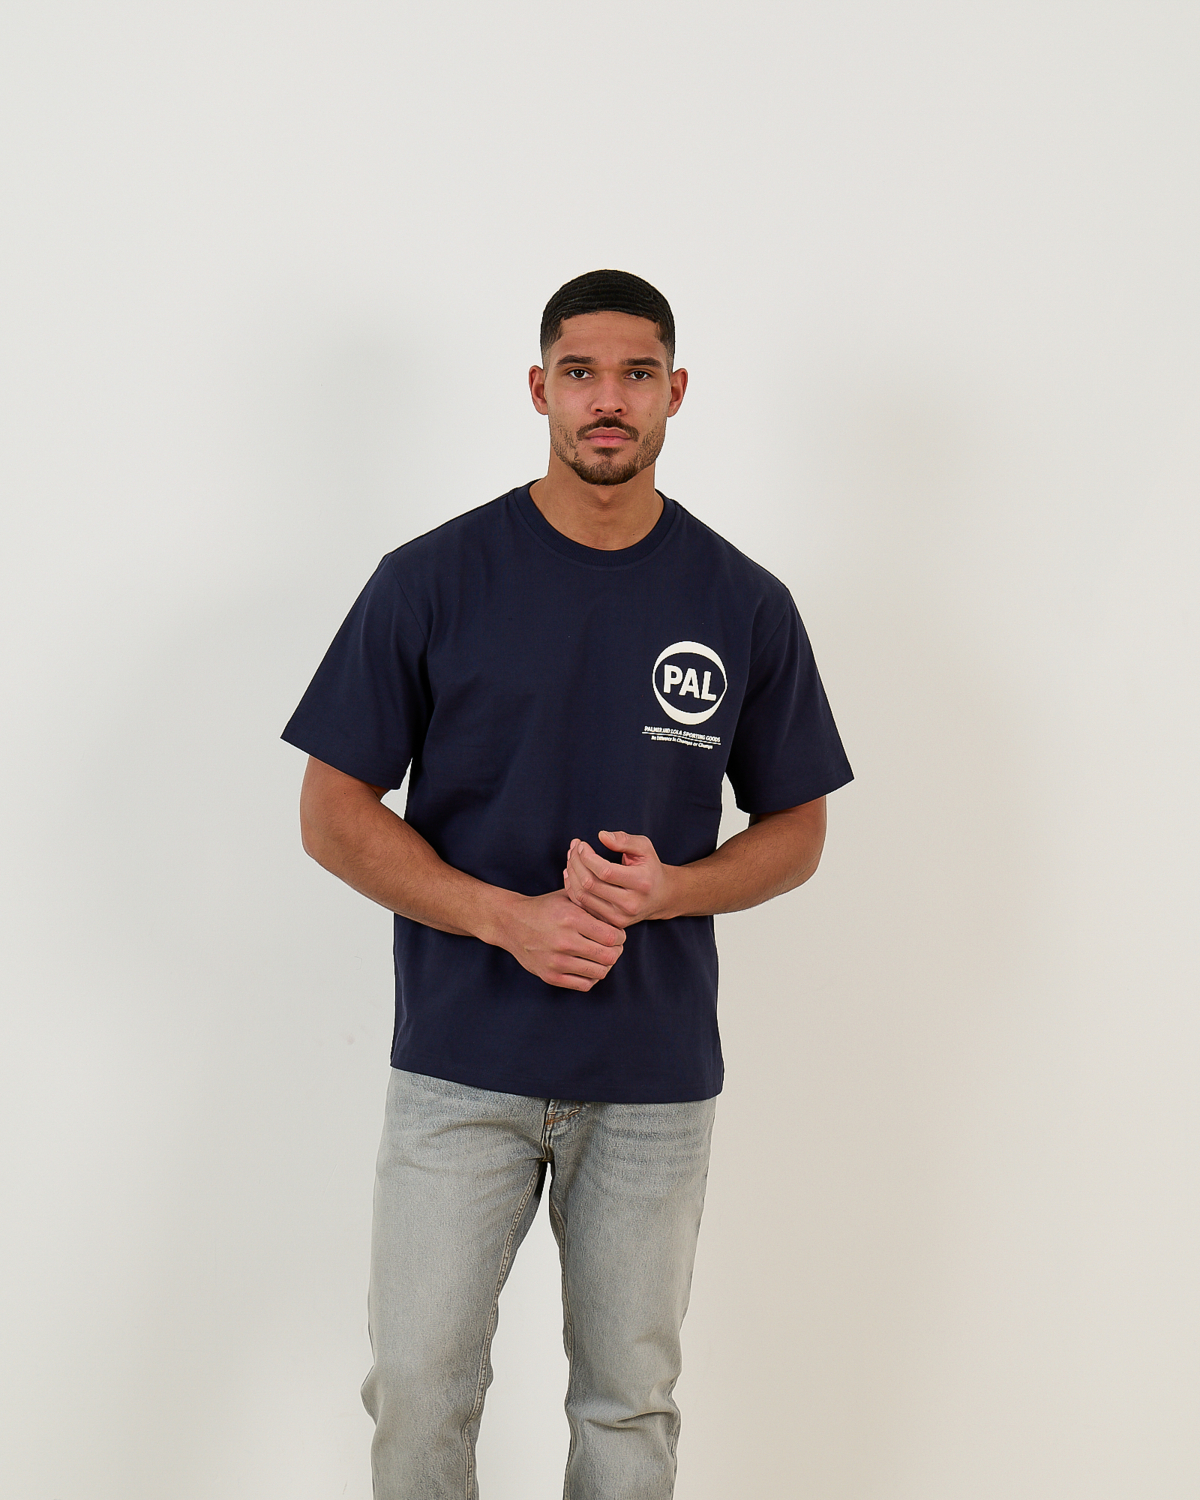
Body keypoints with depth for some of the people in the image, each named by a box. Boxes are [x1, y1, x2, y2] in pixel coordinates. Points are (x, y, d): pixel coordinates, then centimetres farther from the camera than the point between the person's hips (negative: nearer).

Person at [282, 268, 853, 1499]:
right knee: (420, 1387, 3)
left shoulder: (745, 605, 1)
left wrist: (666, 888, -13)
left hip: (657, 1075, 2)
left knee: (630, 1396, 12)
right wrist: (511, 918, -16)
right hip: (459, 1063, -1)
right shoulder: (432, 579, -4)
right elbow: (334, 811, -2)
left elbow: (795, 831, 8)